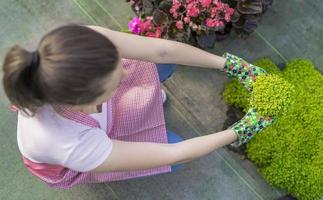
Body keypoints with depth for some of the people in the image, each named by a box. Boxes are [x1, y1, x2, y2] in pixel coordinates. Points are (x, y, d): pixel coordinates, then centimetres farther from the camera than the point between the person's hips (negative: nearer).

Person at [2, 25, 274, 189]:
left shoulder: (83, 46, -40)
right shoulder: (71, 145, -46)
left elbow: (163, 50, -27)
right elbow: (174, 154, -33)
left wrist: (228, 64, -22)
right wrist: (239, 132, -24)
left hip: (79, 98, 4)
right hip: (68, 164, -3)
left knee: (164, 65, -8)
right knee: (176, 153, -5)